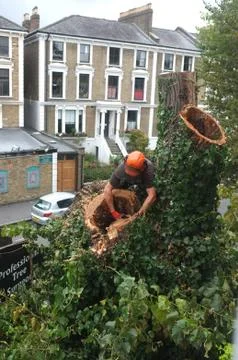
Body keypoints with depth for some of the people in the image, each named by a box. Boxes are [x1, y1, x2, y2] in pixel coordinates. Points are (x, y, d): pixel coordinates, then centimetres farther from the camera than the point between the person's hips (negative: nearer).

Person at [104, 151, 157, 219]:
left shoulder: (148, 170, -46)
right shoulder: (121, 168, -40)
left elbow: (152, 195, -49)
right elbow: (107, 189, -37)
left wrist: (139, 214, -52)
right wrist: (113, 212, -40)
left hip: (145, 179, -1)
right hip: (127, 180, 1)